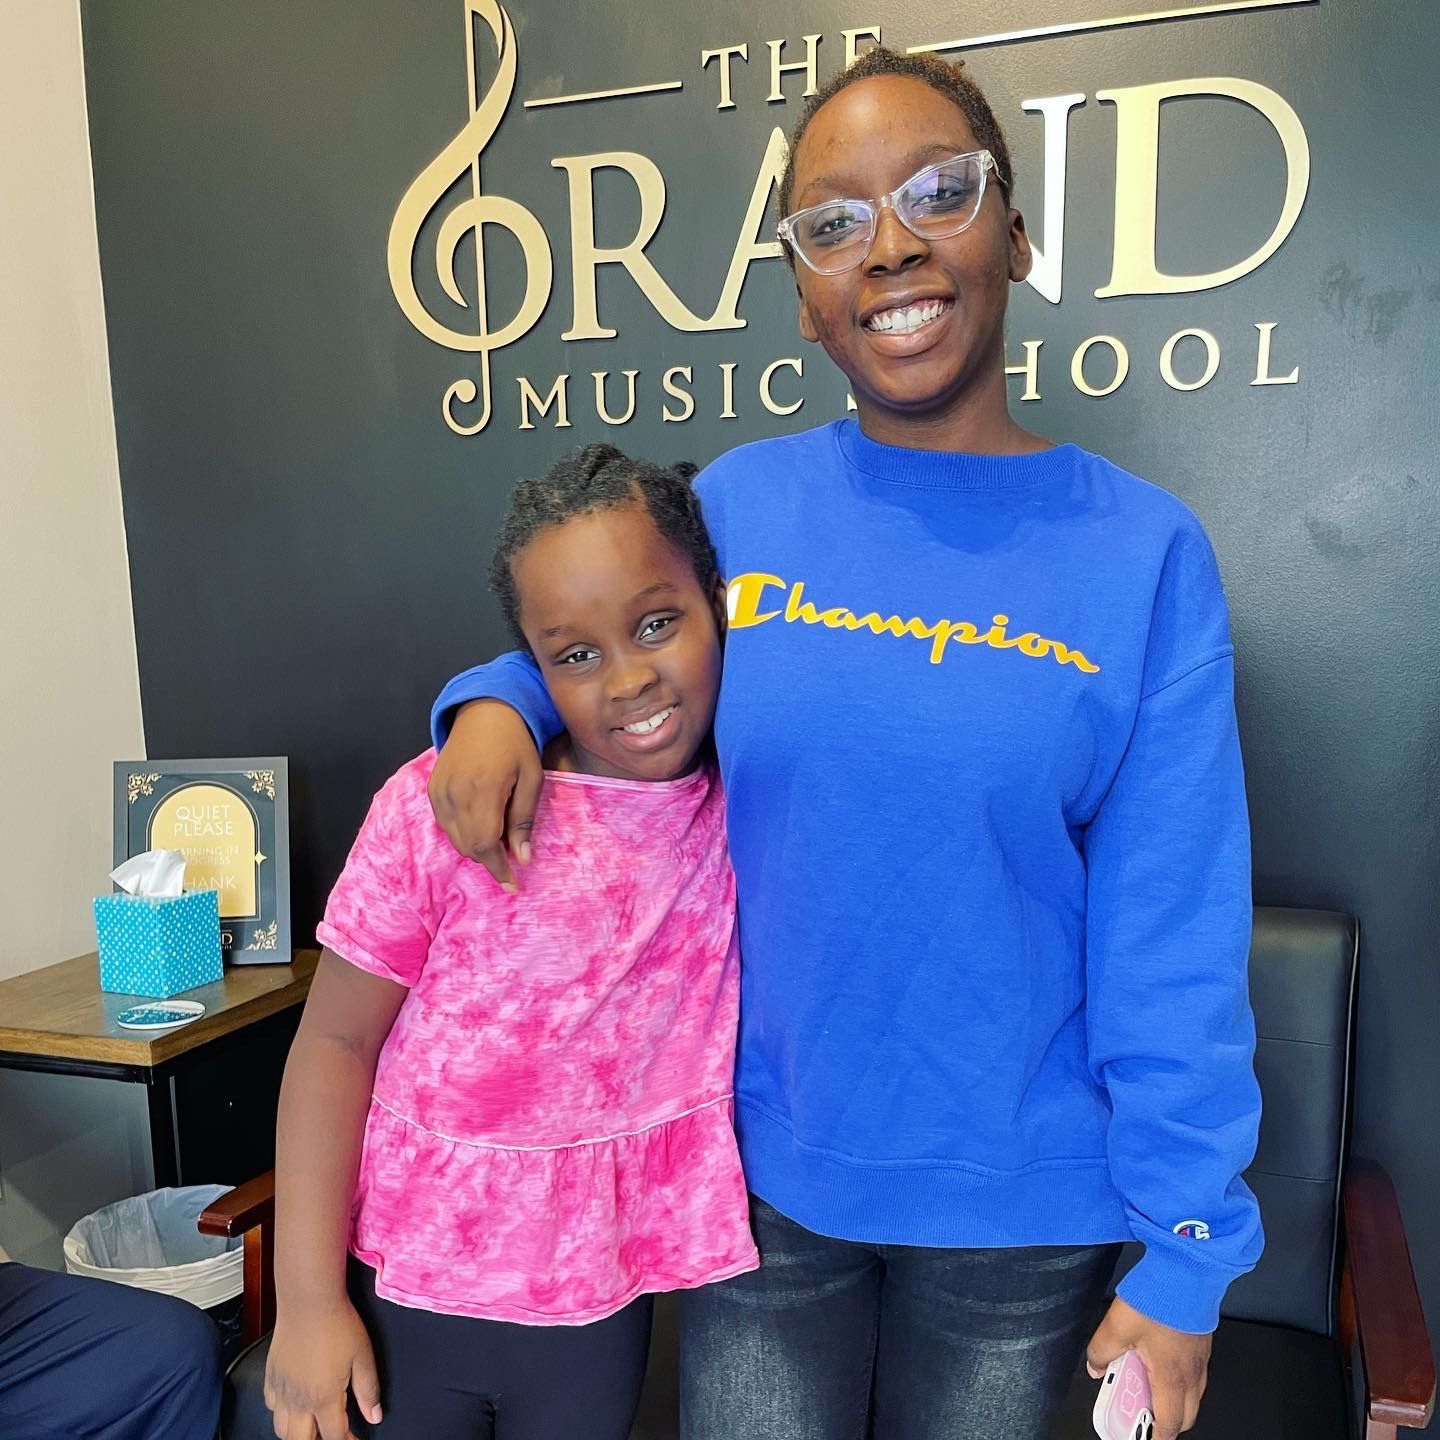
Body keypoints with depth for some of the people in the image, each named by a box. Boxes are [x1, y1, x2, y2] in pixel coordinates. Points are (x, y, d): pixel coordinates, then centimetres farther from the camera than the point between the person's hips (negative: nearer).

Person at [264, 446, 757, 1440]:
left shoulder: (750, 802, -10)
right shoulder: (441, 805, -18)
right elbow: (337, 1039, -11)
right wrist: (308, 1297, -9)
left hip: (600, 1291, 2)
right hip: (410, 1276, -2)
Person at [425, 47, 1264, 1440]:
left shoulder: (1143, 552, -10)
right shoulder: (739, 504, -7)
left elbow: (1172, 945, -9)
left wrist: (1188, 1252, -6)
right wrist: (496, 699, -11)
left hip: (1023, 1202, 0)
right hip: (762, 1169, 1)